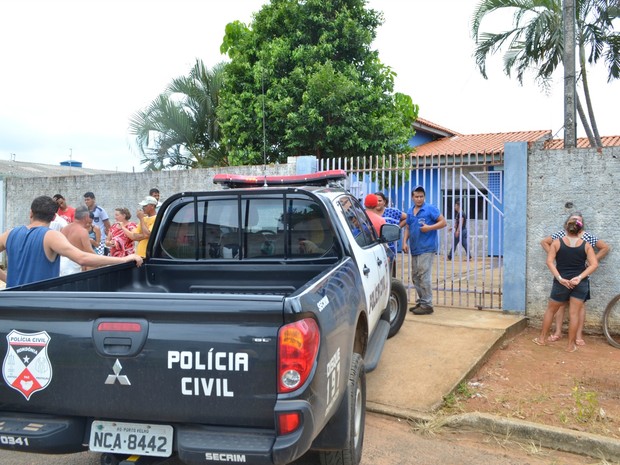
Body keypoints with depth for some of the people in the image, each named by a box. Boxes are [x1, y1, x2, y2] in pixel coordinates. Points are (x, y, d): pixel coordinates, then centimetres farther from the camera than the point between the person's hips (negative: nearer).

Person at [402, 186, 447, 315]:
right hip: (414, 249, 8)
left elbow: (443, 222, -7)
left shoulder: (430, 209, -6)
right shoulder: (410, 211, 14)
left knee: (424, 276, -10)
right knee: (415, 276, 12)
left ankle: (427, 305, -4)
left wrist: (429, 228, -19)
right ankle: (421, 301, 23)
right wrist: (405, 242, 6)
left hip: (426, 248, -8)